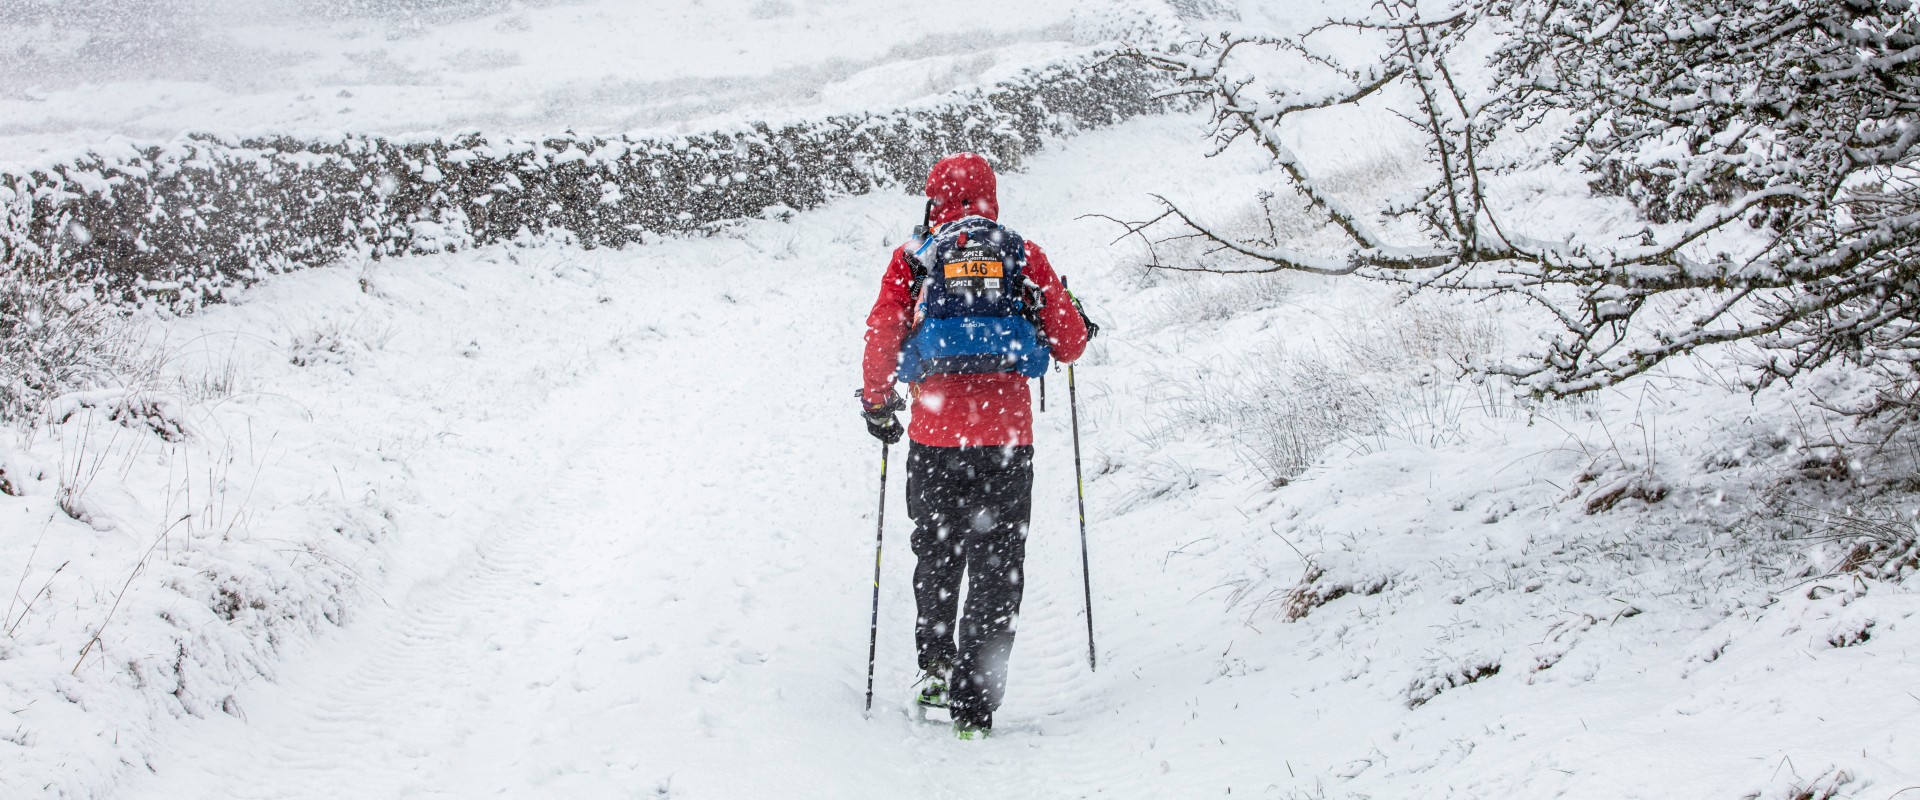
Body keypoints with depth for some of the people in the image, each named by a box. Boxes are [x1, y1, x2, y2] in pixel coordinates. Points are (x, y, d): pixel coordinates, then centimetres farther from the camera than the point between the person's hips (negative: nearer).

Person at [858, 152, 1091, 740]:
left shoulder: (912, 259, 4)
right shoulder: (1024, 256, 4)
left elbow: (881, 340, -2)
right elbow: (1070, 342, 4)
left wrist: (877, 404, 15)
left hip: (935, 432, 1)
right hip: (1007, 433, 0)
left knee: (936, 552, 23)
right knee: (996, 565, 5)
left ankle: (935, 660, 15)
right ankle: (974, 703, 1)